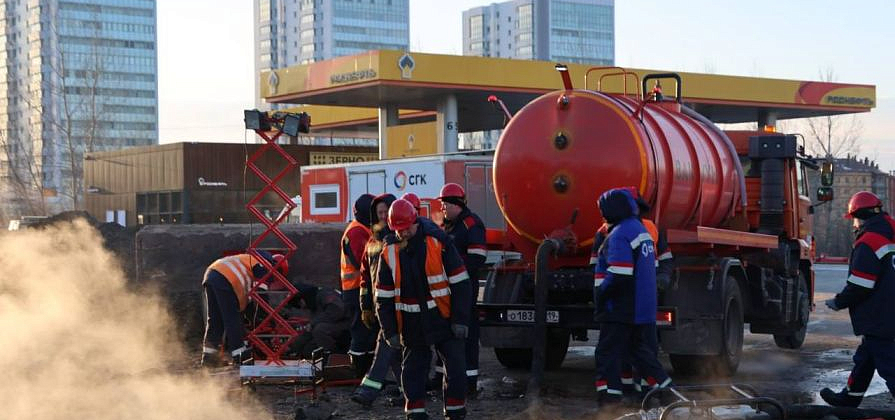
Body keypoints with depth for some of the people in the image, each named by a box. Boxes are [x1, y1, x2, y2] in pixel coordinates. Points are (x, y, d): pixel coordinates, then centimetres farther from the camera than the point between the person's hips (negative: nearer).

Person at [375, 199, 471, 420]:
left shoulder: (438, 241, -9)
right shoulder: (389, 253, -1)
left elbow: (460, 283, -6)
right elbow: (384, 297, 5)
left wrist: (461, 319, -10)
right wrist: (390, 331, 0)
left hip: (443, 318, -2)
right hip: (412, 324, 2)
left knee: (455, 367, -2)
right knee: (413, 369, 8)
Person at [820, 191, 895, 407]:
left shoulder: (868, 242, -18)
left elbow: (859, 286, -19)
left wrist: (839, 302, -4)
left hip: (876, 319, -10)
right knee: (864, 359, 22)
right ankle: (849, 398, 36)